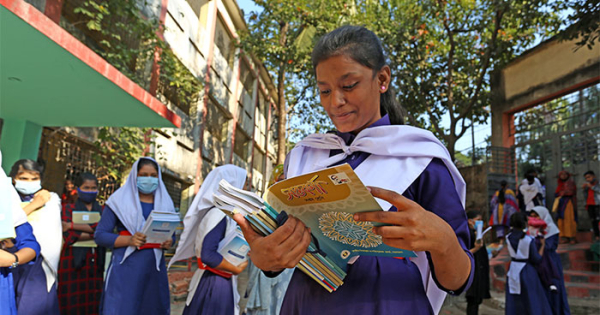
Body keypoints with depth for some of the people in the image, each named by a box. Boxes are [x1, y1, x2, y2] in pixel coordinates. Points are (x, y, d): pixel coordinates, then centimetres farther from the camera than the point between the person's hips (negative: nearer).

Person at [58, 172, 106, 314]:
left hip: (96, 262, 2)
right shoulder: (68, 208, 8)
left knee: (95, 302, -1)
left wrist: (73, 226, -9)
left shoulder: (103, 211, 13)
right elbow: (68, 236, -7)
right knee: (73, 303, -2)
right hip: (73, 262, -1)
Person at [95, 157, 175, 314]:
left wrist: (169, 242, -9)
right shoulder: (119, 200, 0)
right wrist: (129, 240, -19)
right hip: (126, 267, -3)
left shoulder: (165, 203, 10)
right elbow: (99, 235, -3)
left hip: (155, 267, 3)